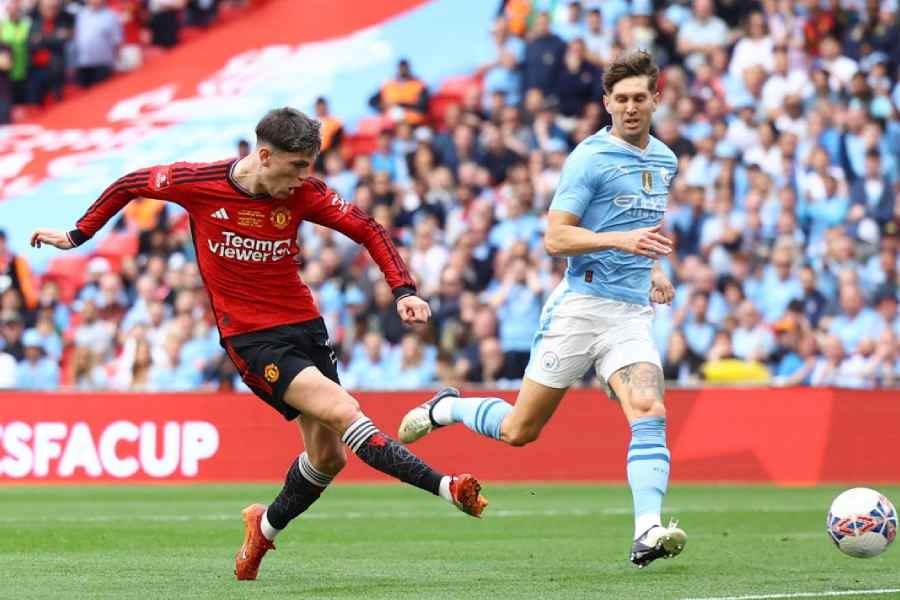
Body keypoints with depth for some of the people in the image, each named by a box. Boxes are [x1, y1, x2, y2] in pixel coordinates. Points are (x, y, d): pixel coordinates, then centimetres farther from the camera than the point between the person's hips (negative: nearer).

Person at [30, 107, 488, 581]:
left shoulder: (302, 194, -5)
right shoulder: (197, 184, -11)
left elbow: (368, 231, 1)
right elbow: (129, 185, 6)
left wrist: (403, 291, -12)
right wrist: (77, 236, 13)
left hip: (304, 326, 5)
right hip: (250, 338, -5)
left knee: (328, 457, 4)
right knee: (343, 412, -22)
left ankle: (266, 526, 30)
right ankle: (444, 487, -28)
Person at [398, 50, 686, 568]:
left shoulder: (665, 160, 14)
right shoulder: (590, 158, -9)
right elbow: (555, 238, -14)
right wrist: (618, 241, -26)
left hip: (632, 312, 5)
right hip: (580, 306, -5)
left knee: (649, 412, -20)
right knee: (520, 430, 2)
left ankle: (648, 532, -29)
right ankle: (446, 409, 32)